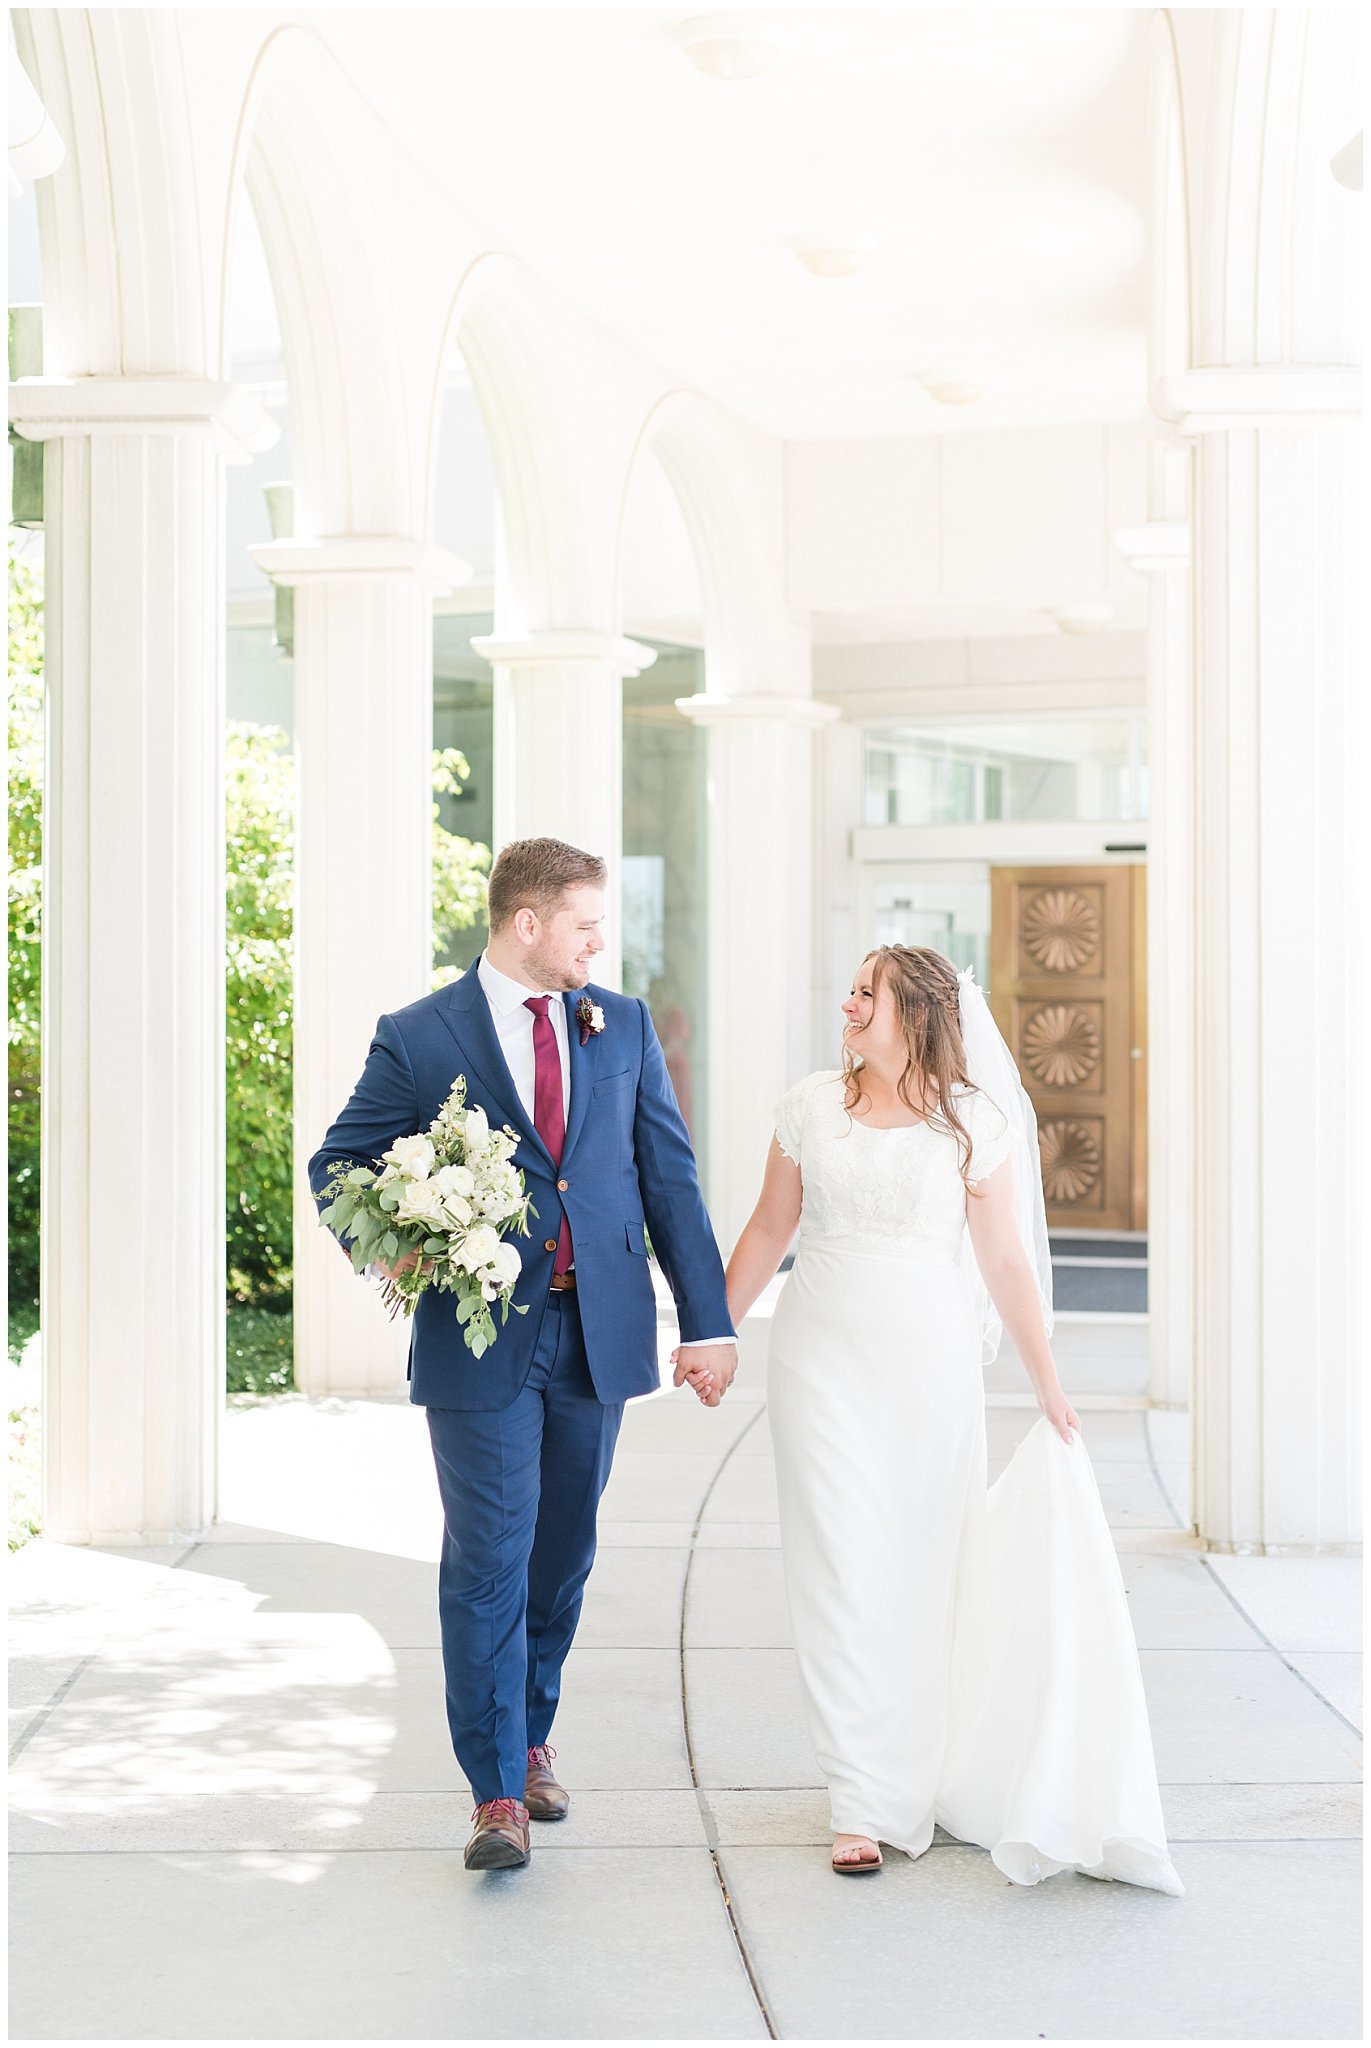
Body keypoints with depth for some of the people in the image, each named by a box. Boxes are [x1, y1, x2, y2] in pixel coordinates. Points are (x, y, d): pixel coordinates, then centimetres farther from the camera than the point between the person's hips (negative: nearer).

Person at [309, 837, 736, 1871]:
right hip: (482, 1340, -4)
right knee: (488, 1562, -5)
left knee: (563, 1555, 13)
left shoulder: (625, 1027, 8)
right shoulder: (419, 1038, -2)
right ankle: (498, 1794, 0)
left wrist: (709, 1322, 3)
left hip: (598, 1334, 4)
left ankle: (528, 1738, 32)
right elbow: (338, 1164, 5)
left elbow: (670, 1177, 8)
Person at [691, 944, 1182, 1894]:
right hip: (824, 1358, 1)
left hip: (931, 1362, -1)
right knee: (843, 1571, -2)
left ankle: (932, 1773, 26)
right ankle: (865, 1800, 3)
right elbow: (770, 1229, 11)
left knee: (931, 1568, 6)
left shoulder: (973, 1122, -2)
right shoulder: (811, 1105, 2)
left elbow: (1004, 1261, 0)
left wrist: (1049, 1384, -1)